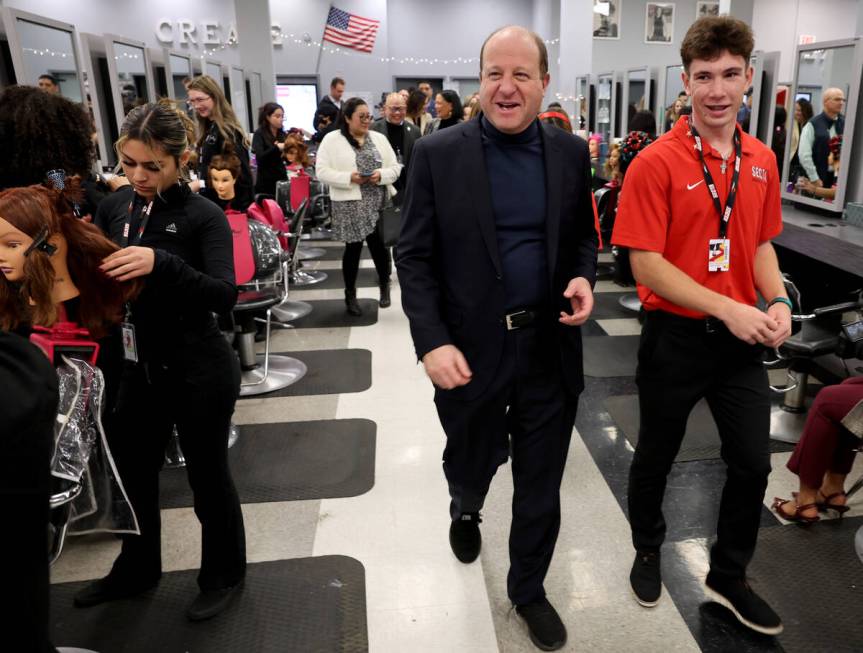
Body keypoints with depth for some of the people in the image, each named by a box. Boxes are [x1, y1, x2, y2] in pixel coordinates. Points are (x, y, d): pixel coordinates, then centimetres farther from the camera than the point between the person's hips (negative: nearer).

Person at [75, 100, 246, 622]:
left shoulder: (204, 216, -14)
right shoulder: (115, 208, 3)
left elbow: (224, 295, -26)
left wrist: (160, 263, -40)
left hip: (198, 373, -6)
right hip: (135, 369, 6)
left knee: (208, 476, 11)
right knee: (133, 475, 20)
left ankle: (224, 575, 34)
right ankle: (136, 570, 45)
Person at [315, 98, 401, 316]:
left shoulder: (379, 138, 10)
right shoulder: (332, 140, -1)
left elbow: (396, 167, 9)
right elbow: (322, 171, -7)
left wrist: (382, 175, -13)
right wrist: (349, 177, -19)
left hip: (380, 203, 3)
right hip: (350, 204, -3)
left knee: (380, 246, 5)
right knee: (353, 248, 5)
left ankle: (384, 286, 28)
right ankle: (350, 295, 20)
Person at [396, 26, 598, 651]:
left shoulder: (571, 152, 2)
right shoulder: (437, 153, -7)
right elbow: (414, 257, -6)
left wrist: (583, 277, -9)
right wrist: (433, 342, -16)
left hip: (550, 348, 2)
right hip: (470, 350, -1)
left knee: (541, 484, 13)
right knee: (470, 463, 19)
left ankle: (528, 588, 39)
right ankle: (466, 512, 57)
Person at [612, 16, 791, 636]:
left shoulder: (762, 161, 3)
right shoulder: (656, 162, -15)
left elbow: (761, 243, 13)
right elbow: (645, 263, -18)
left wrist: (777, 301, -5)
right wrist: (727, 309, -24)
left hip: (742, 336, 5)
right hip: (676, 335, -5)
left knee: (753, 461, 12)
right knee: (656, 454, 14)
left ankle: (728, 577, 35)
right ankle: (648, 550, 41)